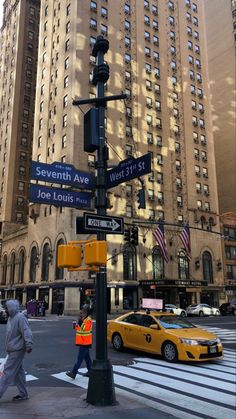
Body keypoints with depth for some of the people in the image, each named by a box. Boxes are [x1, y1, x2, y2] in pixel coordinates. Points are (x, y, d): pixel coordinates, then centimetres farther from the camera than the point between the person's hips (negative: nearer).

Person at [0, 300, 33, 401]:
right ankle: (23, 394, 23)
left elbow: (26, 332, -24)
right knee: (18, 372, 14)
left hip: (17, 350, -10)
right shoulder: (11, 318, 13)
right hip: (12, 350, 10)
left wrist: (29, 345, -32)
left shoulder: (20, 317, -17)